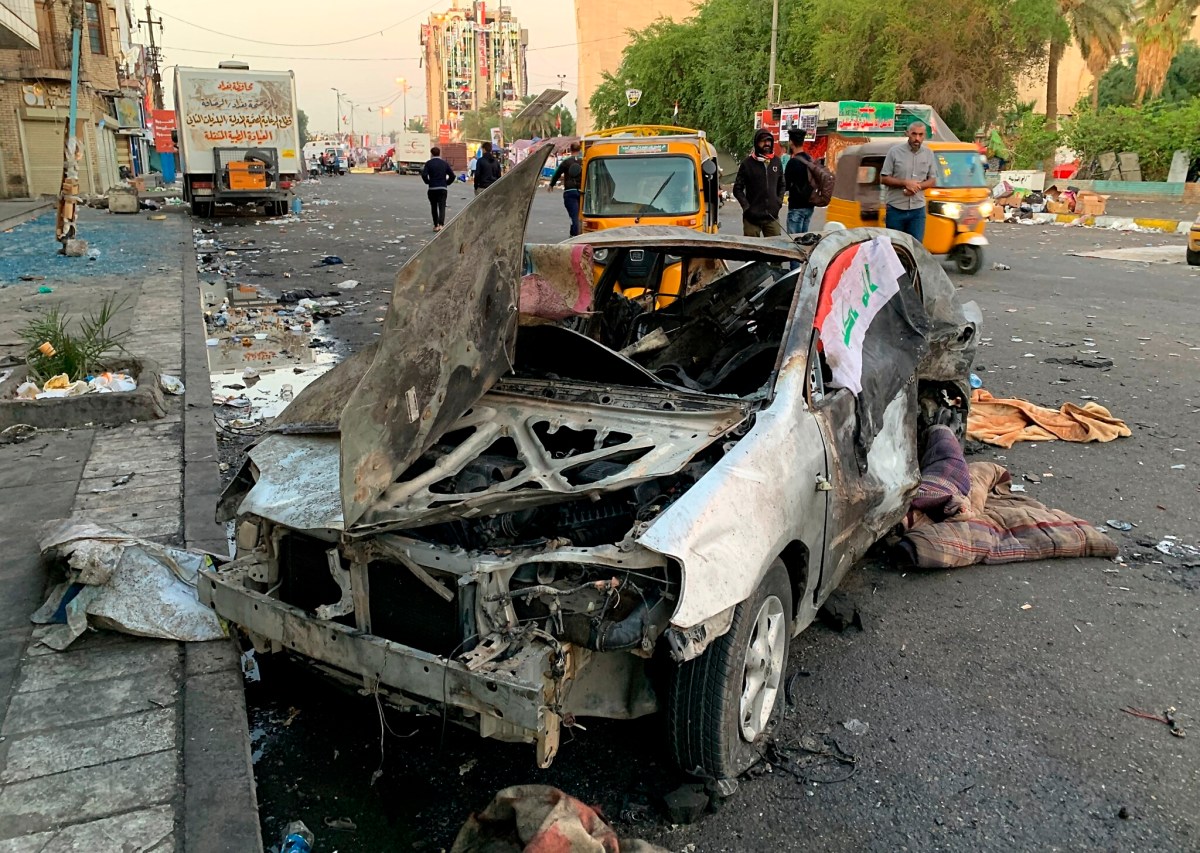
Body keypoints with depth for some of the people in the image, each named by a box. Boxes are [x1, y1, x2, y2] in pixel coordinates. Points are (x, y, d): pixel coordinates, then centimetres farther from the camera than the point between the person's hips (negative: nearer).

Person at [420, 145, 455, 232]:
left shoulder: (428, 163, -2)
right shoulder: (445, 163, 5)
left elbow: (424, 175, -13)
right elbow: (452, 175, 1)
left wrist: (428, 182, 5)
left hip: (432, 189, -1)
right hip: (443, 188, 1)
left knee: (434, 208, 13)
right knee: (442, 207, -4)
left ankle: (436, 225, 18)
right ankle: (441, 224, -24)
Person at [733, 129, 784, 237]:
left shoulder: (776, 162, 10)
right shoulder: (747, 163, -2)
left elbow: (781, 185, 22)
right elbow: (738, 188, 0)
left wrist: (779, 201, 7)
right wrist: (746, 206, -9)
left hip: (772, 217, 4)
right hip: (752, 217, -3)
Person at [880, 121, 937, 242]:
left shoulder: (928, 153, 7)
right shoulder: (895, 151, -4)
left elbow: (932, 180, 11)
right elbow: (883, 179, -3)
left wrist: (918, 186, -10)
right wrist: (905, 183, -17)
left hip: (918, 210, 3)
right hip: (895, 209, -2)